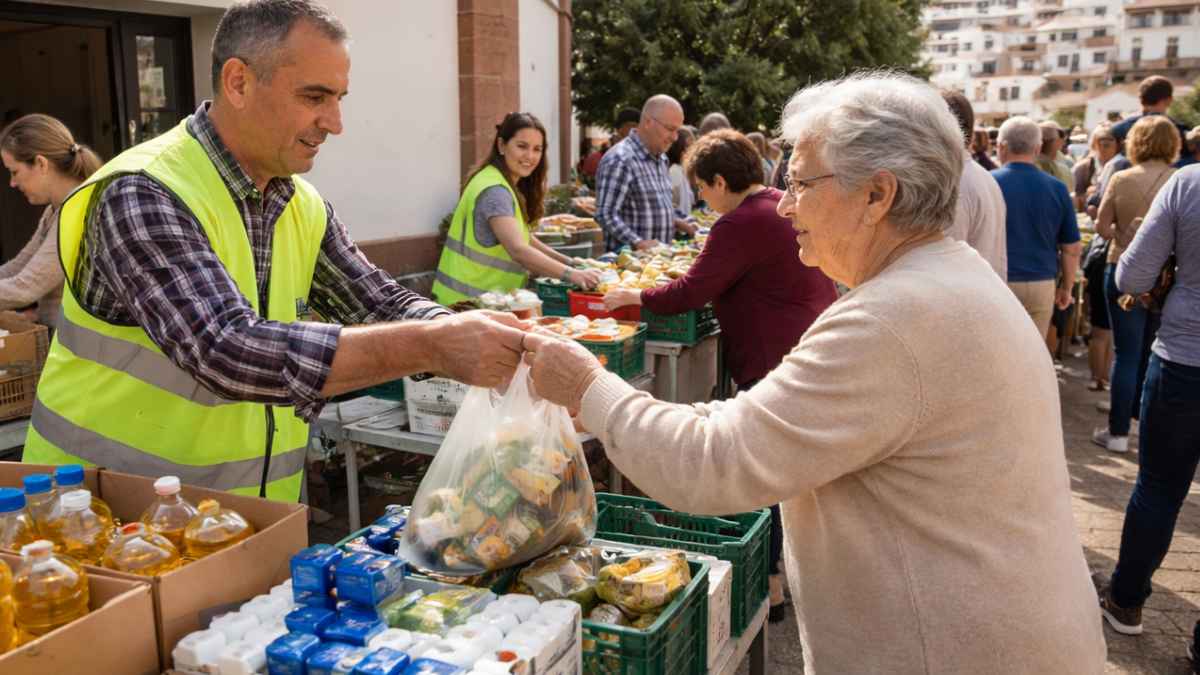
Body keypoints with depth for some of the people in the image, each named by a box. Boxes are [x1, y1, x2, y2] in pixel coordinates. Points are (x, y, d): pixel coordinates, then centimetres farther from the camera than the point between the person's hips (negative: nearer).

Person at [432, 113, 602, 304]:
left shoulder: (508, 185, 11)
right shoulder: (495, 190, -19)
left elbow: (522, 237, 18)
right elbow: (518, 250, -30)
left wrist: (566, 261, 9)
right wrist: (571, 275, -36)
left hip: (486, 299, 9)